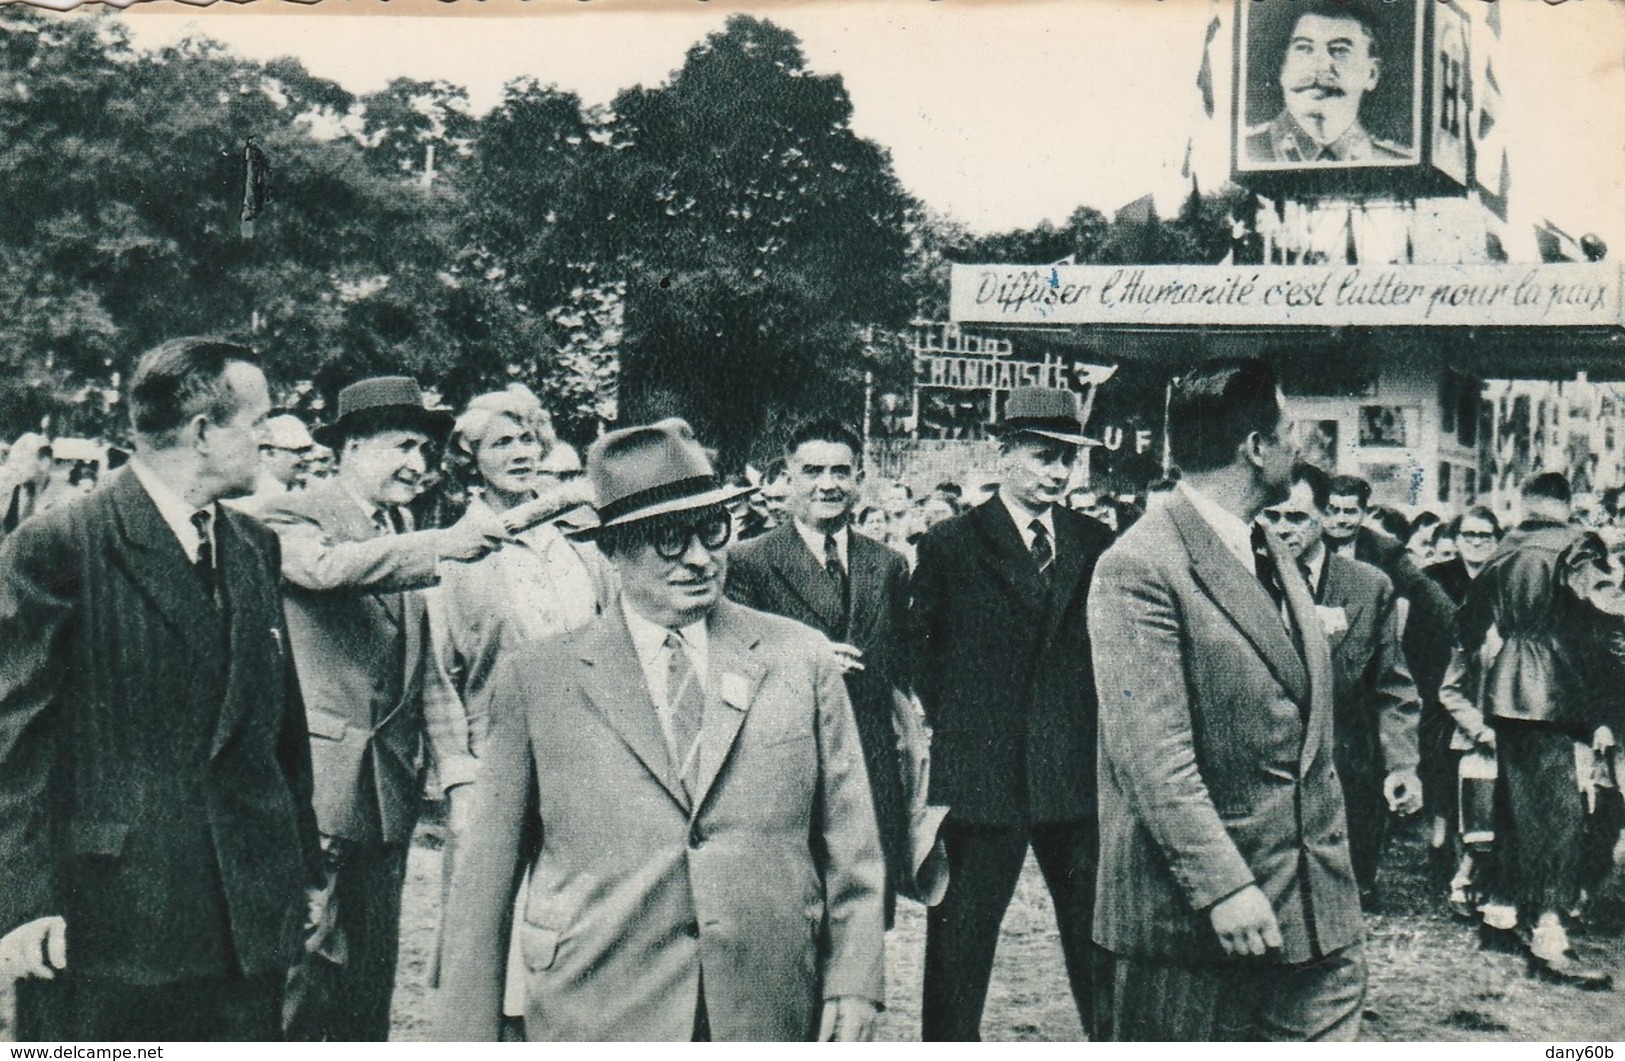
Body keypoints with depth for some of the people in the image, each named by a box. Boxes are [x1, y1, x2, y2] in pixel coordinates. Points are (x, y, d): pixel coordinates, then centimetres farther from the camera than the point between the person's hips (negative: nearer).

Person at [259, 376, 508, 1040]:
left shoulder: (402, 537, 17)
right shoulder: (293, 519, -5)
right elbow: (327, 567, -29)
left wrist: (453, 761, 9)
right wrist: (439, 545, -37)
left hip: (389, 781, 7)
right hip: (317, 774, -7)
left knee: (373, 973, 13)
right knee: (306, 966, -8)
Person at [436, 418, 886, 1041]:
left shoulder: (800, 658, 6)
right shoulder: (535, 679, 1)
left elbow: (851, 847, 8)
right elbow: (484, 881, 3)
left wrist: (854, 983, 2)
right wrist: (469, 1035, 1)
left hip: (769, 1015, 2)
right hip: (598, 1023, -1)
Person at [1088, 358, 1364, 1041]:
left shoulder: (1273, 554, 15)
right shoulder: (1139, 568, -15)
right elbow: (1153, 757, -20)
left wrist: (1334, 858, 17)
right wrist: (1223, 887, -23)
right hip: (1191, 909, -8)